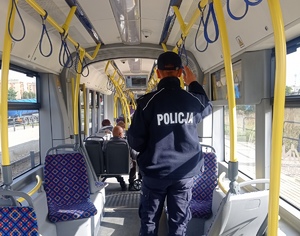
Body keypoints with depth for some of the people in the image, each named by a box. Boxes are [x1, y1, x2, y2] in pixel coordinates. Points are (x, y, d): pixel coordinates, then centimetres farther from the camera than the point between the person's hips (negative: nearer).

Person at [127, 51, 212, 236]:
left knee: (149, 220, 17)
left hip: (155, 172, -1)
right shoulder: (193, 100, -5)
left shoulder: (147, 101, -14)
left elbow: (135, 142, -12)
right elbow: (207, 107, 20)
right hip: (185, 172, 2)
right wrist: (194, 83, 28)